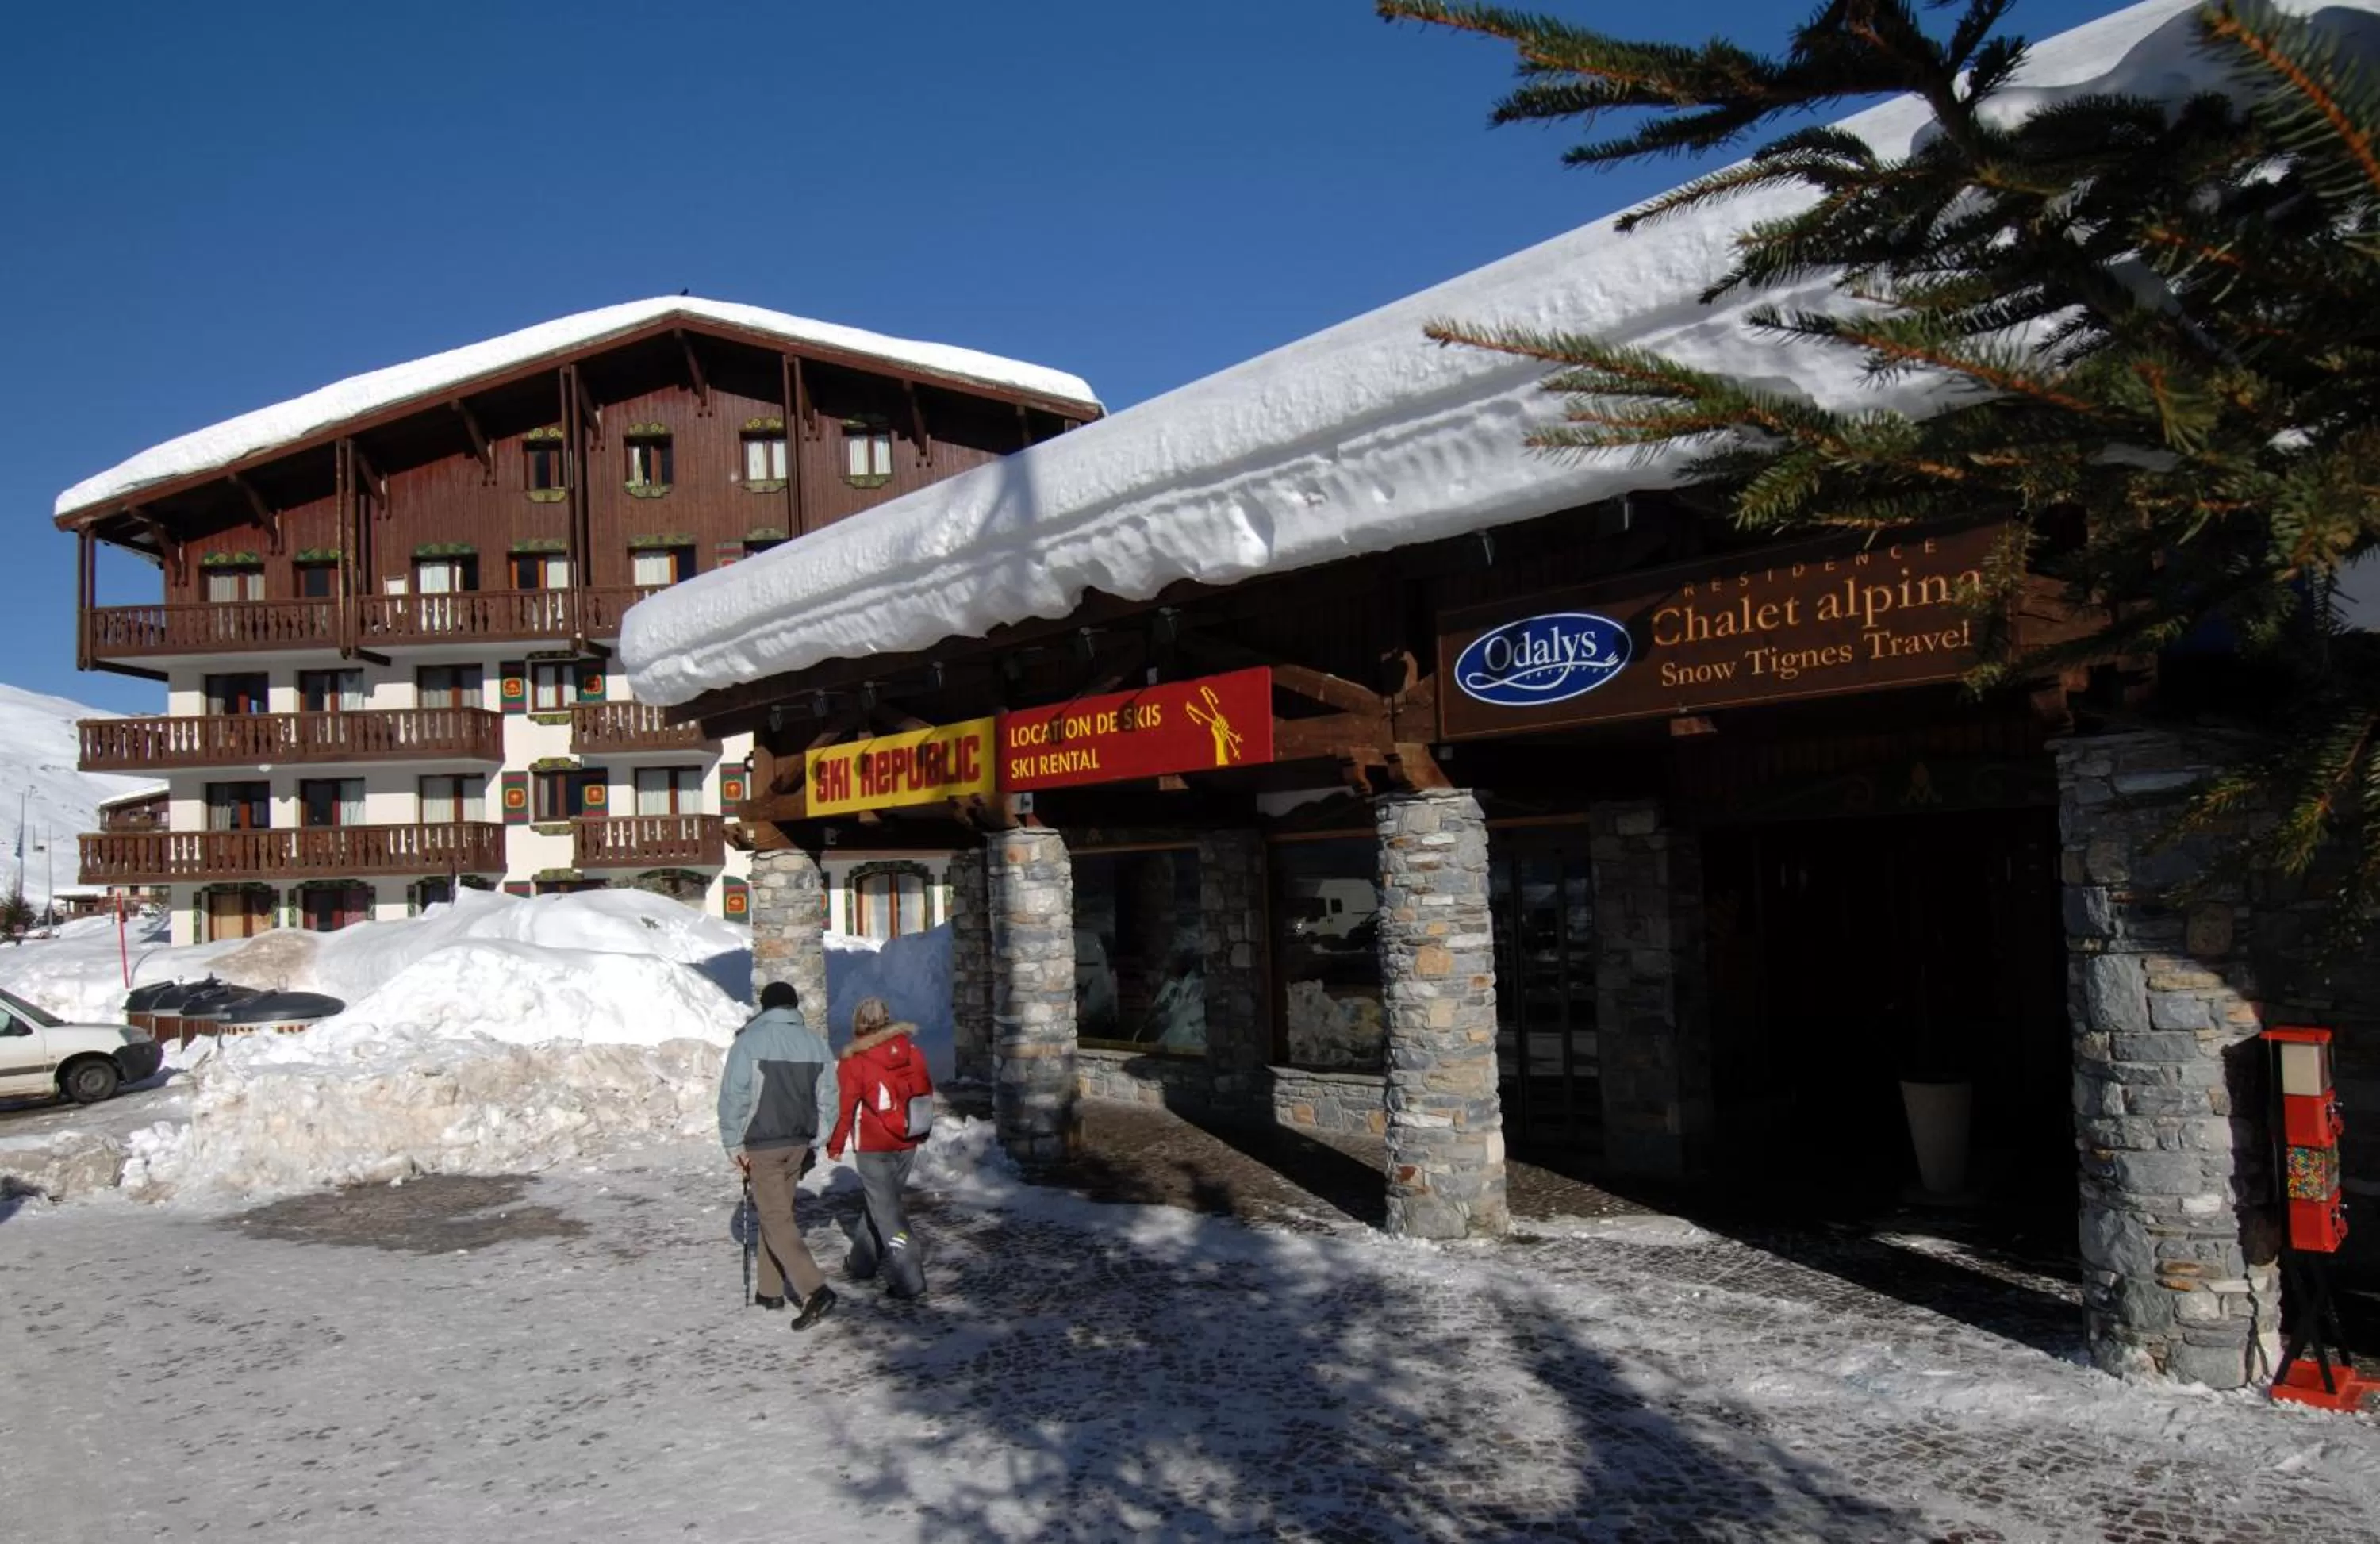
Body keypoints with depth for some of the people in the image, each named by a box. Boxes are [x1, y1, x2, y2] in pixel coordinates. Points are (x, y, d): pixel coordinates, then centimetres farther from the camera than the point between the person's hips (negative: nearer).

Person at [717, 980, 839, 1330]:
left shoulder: (749, 1041, -10)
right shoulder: (815, 1044, 5)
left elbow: (733, 1096, -13)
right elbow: (826, 1098, 9)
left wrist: (733, 1143, -6)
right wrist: (814, 1141, 16)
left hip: (761, 1145, -5)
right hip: (799, 1144, 6)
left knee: (777, 1219, -5)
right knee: (776, 1211, 19)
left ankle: (814, 1291, -17)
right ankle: (770, 1291, 26)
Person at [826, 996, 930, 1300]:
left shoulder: (855, 1060, -13)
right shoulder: (912, 1052, 2)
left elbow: (844, 1106, -9)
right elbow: (926, 1092, 10)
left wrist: (835, 1144, 4)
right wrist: (920, 1132, 23)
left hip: (873, 1148, -5)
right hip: (907, 1145, 6)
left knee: (886, 1209, 0)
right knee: (881, 1199, 21)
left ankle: (909, 1280, -4)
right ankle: (861, 1262, 36)